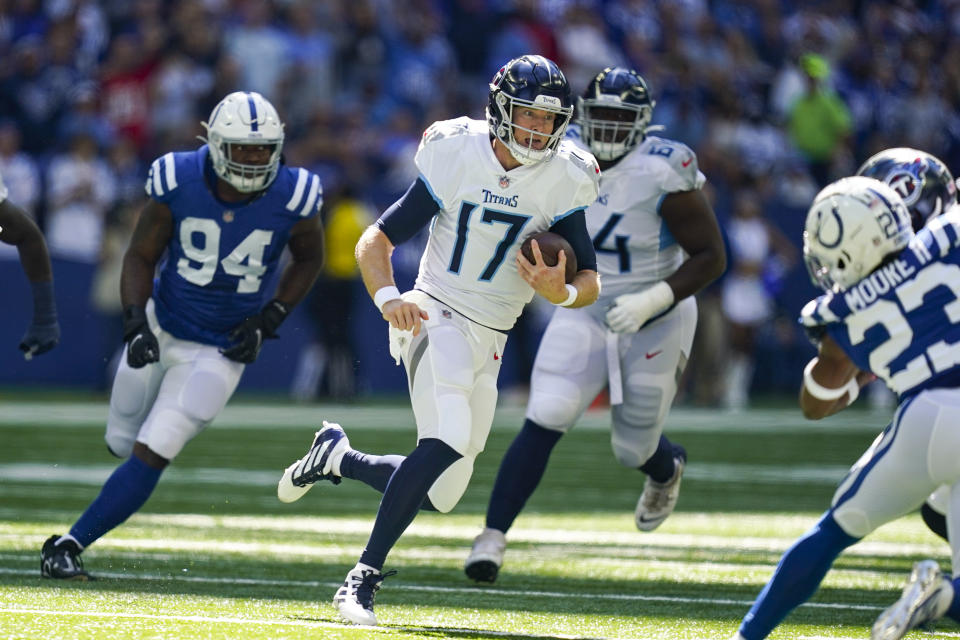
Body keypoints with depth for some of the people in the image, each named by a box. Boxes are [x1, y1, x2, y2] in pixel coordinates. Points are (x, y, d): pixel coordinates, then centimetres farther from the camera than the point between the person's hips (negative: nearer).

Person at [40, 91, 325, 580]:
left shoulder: (291, 197, -18)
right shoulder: (179, 181, -17)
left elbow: (308, 260, 3)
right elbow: (140, 256, -5)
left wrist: (267, 322, -7)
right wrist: (136, 324, -20)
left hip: (221, 351, -2)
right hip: (161, 330, 2)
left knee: (150, 456, -13)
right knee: (122, 442, 13)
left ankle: (69, 544, -5)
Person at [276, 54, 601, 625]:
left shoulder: (563, 182, -2)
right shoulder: (457, 159, -9)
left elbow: (591, 283, 2)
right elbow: (375, 242, -3)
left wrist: (560, 293, -21)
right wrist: (388, 297, -22)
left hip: (490, 341, 5)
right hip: (437, 316, -5)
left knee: (439, 494, 7)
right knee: (447, 441, -31)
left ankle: (335, 458, 34)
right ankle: (366, 574, -24)